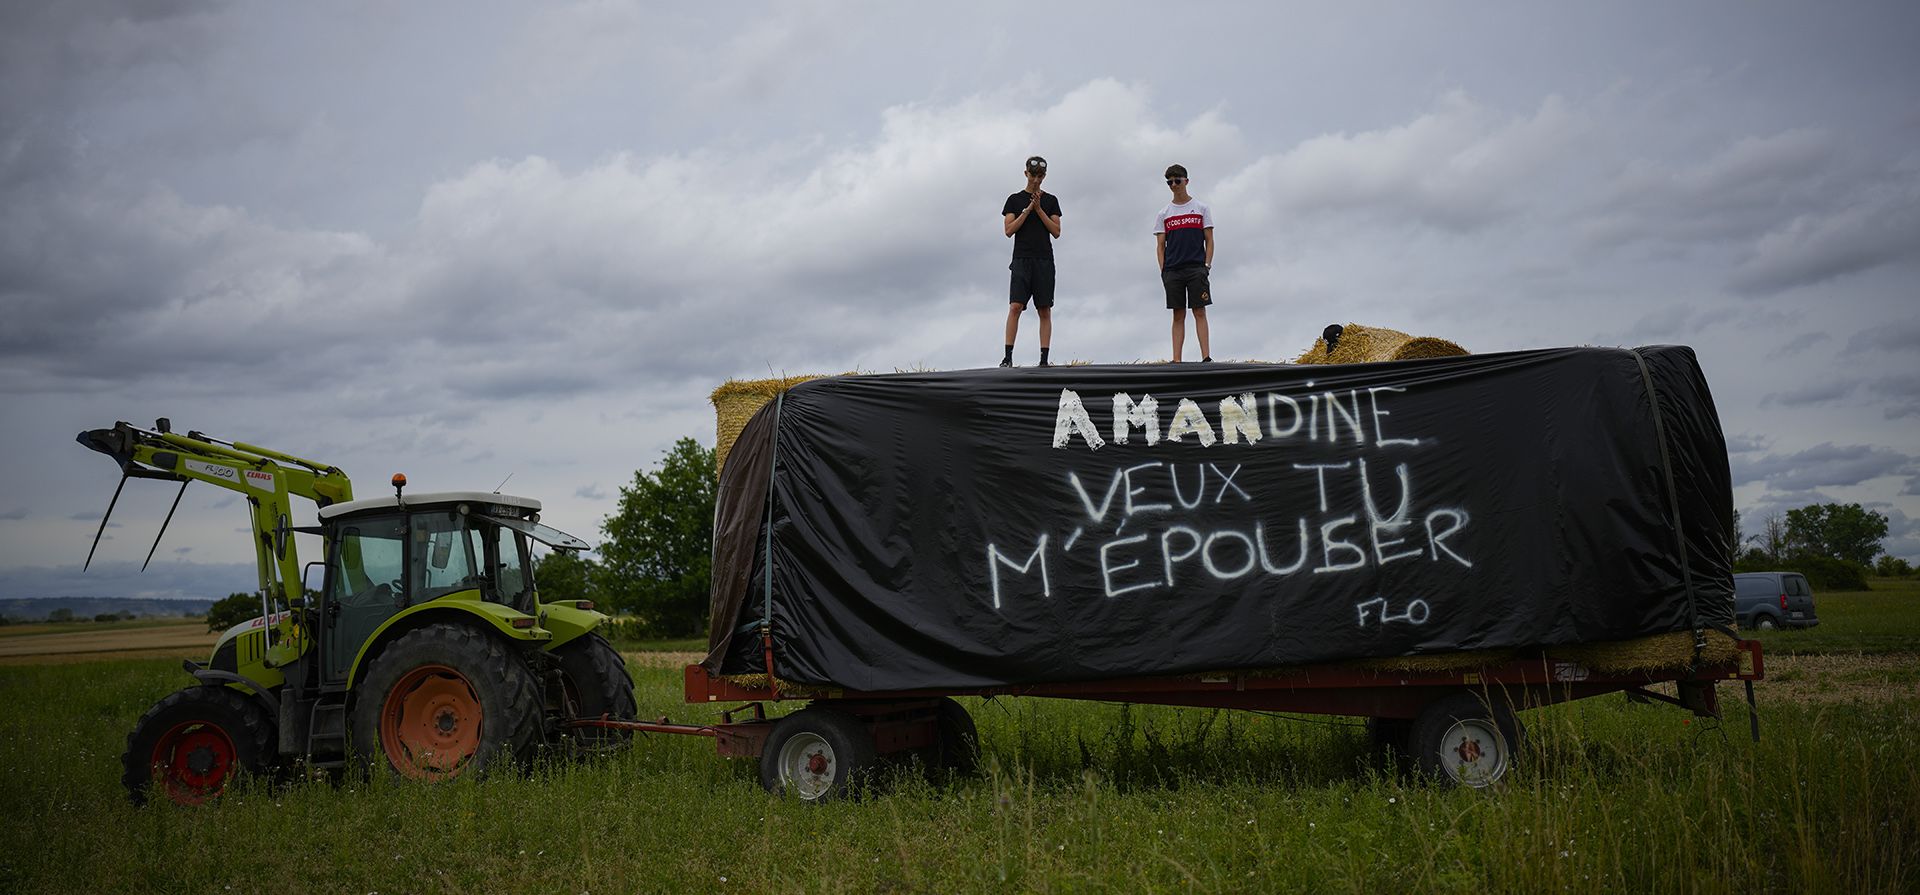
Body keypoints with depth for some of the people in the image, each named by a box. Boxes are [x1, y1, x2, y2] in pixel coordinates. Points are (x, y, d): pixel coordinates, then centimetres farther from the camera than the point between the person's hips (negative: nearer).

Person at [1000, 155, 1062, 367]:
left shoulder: (1051, 200, 12)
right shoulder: (1015, 199, 9)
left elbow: (1056, 232, 4)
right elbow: (1009, 230, -1)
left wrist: (1039, 210, -4)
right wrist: (1028, 209, -8)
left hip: (1044, 261, 2)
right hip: (1022, 260, -1)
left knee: (1045, 310, -1)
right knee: (1015, 306, -13)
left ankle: (1044, 359, 0)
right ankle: (1008, 357, -14)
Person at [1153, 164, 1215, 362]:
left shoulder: (1201, 208, 9)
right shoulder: (1164, 214, 13)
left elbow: (1209, 240, 6)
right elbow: (1160, 245, 11)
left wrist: (1207, 266, -6)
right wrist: (1163, 271, -1)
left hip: (1196, 269, -2)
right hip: (1173, 270, 2)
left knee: (1199, 312, -8)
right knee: (1178, 315, 2)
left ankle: (1206, 357, -13)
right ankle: (1176, 360, 0)